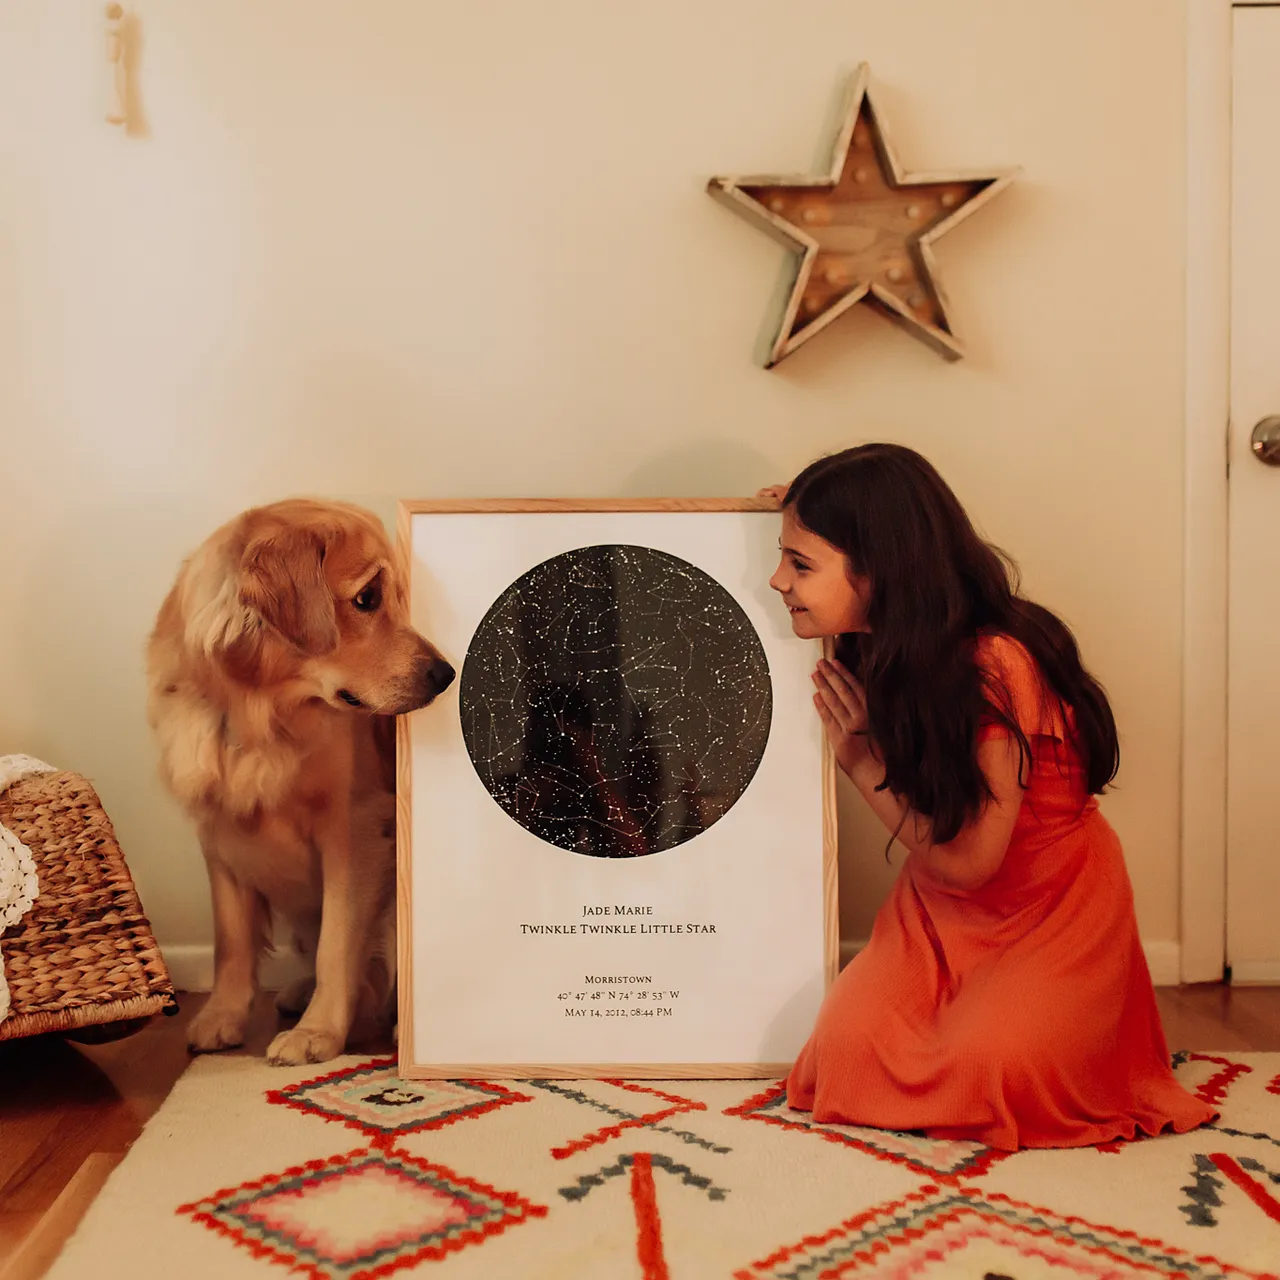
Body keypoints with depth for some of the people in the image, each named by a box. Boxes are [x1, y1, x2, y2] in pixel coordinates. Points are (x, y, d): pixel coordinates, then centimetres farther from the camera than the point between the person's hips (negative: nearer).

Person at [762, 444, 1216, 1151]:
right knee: (850, 1042, -15)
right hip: (941, 907, 6)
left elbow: (969, 859, -23)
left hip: (1052, 906, -6)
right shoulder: (875, 650, -7)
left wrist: (860, 759, -16)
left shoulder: (993, 667, -28)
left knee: (984, 1066, -25)